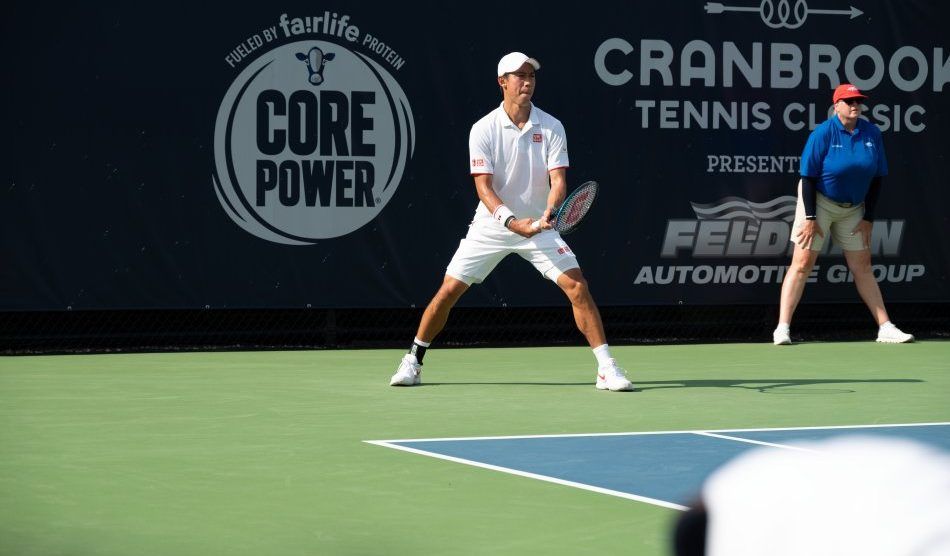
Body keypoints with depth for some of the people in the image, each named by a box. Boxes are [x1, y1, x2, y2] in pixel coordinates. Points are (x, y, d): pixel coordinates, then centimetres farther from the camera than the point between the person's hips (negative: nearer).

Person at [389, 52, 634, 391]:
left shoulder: (551, 128, -5)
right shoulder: (484, 129, -8)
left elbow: (558, 179, -11)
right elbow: (484, 186, -15)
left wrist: (547, 214, -32)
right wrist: (512, 220, -31)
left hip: (538, 227, 1)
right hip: (491, 225, -1)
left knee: (577, 286, -14)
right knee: (448, 290, -4)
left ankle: (606, 368, -8)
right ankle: (413, 363, 14)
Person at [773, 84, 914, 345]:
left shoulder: (872, 134, -3)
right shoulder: (823, 134, -15)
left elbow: (877, 178, 2)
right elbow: (808, 177, -15)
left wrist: (868, 218, -2)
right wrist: (810, 218, -19)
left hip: (854, 208, 5)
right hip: (820, 203, -4)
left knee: (862, 266, 8)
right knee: (802, 263, -9)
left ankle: (885, 328, 10)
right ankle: (782, 329, -9)